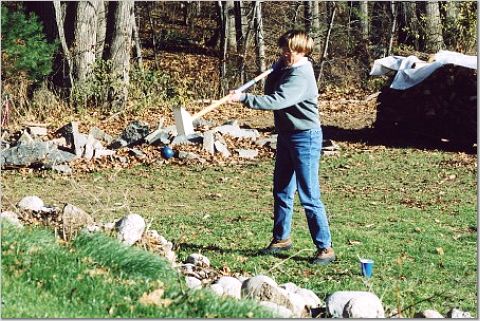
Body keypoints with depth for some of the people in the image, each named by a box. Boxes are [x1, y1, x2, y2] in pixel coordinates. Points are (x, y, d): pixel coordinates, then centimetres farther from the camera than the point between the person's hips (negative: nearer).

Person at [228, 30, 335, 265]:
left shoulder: (300, 76, -20)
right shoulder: (286, 69, 9)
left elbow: (276, 101, -31)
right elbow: (270, 92, 13)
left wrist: (243, 98, -35)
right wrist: (276, 69, -1)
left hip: (305, 137, -9)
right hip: (286, 135, 10)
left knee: (309, 196, -8)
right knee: (281, 190, 16)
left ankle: (325, 247, -2)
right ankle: (281, 238, 30)